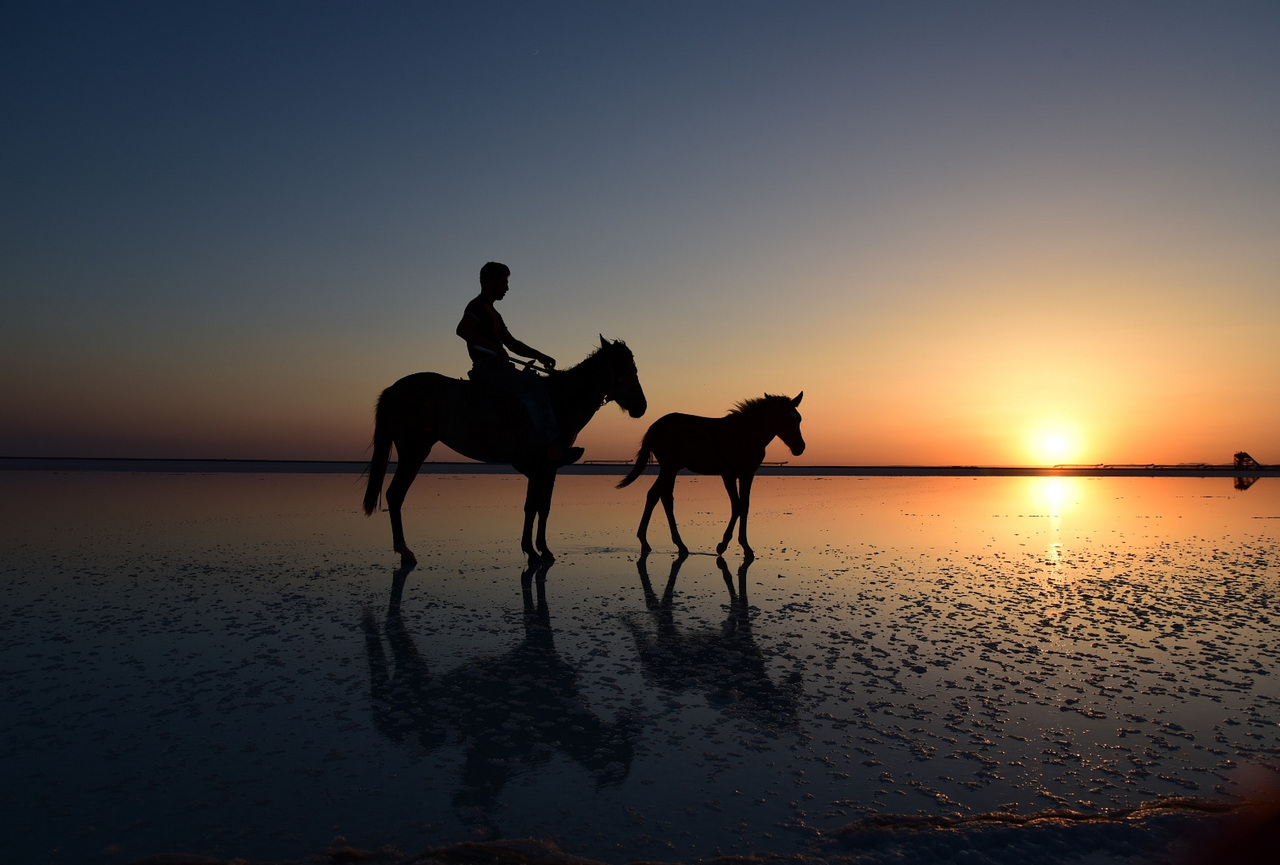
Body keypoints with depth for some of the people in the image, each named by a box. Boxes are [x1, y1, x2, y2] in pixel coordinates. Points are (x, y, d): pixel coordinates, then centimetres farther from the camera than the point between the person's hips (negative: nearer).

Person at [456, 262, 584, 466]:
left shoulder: (493, 314, 27)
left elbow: (512, 343, 27)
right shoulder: (477, 306, -3)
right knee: (535, 388, -25)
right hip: (486, 367, -11)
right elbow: (462, 330, -22)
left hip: (497, 366, 11)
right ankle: (553, 447, -33)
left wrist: (539, 356, 14)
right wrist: (496, 348, -27)